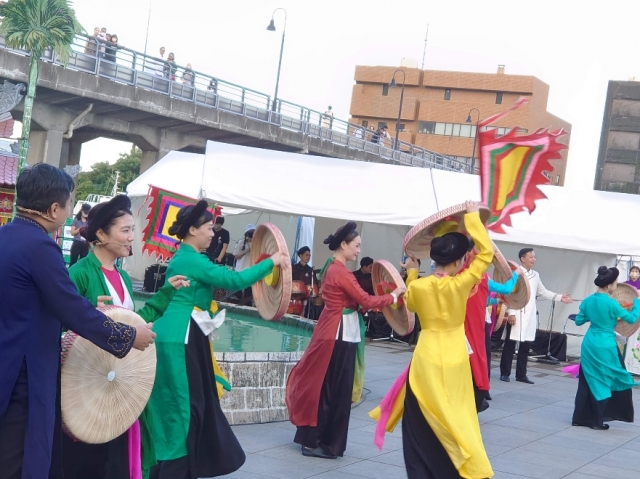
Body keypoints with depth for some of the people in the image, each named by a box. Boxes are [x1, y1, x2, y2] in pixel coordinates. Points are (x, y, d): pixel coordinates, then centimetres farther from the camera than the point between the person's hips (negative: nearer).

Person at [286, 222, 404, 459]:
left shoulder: (332, 268, 13)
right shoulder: (341, 272, -17)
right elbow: (366, 301, -16)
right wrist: (394, 295, -5)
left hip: (332, 332, 10)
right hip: (340, 335, -10)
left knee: (323, 387, 13)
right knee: (334, 390, -2)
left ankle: (313, 439, 20)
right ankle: (326, 443, 6)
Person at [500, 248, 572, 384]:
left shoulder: (535, 275, 14)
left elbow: (543, 292, 19)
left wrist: (559, 297, 8)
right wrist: (511, 313, -17)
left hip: (530, 315, 6)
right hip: (517, 314, -6)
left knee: (526, 346, 8)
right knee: (510, 344, 0)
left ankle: (521, 374, 16)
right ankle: (505, 373, 6)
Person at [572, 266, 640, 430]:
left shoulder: (588, 301, 2)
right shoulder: (611, 303, -16)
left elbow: (579, 321, 11)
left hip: (589, 344, 6)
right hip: (605, 347, -6)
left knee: (587, 381, 13)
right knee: (604, 382, 7)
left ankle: (579, 418, 16)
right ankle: (597, 421, 11)